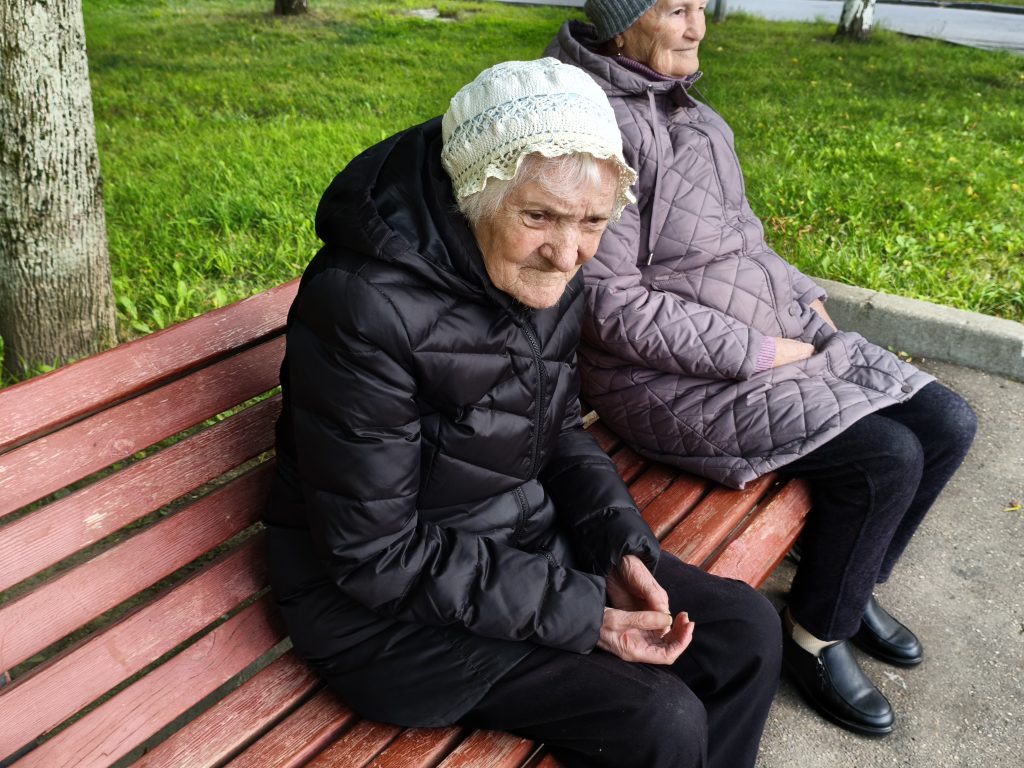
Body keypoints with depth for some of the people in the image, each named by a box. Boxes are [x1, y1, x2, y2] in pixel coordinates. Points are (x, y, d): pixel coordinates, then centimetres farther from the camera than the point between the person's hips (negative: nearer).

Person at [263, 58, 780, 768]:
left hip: (530, 542, 7)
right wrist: (581, 614, -22)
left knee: (749, 630, 2)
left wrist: (622, 545, -7)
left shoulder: (548, 277, -5)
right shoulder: (366, 306, -28)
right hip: (384, 606, -7)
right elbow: (378, 556, -23)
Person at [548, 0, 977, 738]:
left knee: (946, 423, 3)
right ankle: (817, 634, 7)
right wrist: (757, 352, -18)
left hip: (772, 338, 9)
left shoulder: (685, 108, 10)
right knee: (886, 455, -19)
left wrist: (806, 298, 7)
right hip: (671, 379, -9)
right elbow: (613, 306, -23)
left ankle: (852, 584, 25)